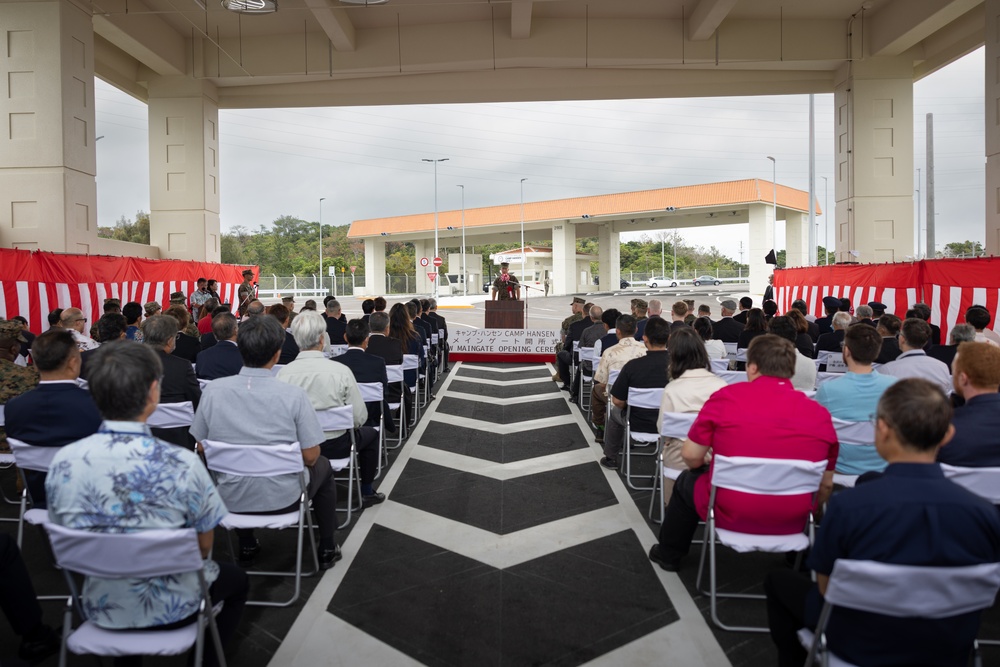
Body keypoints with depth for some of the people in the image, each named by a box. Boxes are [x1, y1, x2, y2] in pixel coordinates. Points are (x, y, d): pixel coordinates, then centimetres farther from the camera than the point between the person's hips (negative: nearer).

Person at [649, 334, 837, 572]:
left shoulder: (726, 396, -13)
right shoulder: (820, 413, -6)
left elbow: (691, 456, -9)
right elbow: (826, 483, 2)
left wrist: (708, 467, 15)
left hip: (730, 514, -3)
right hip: (792, 523, 3)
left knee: (686, 482, 28)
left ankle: (669, 555, 43)